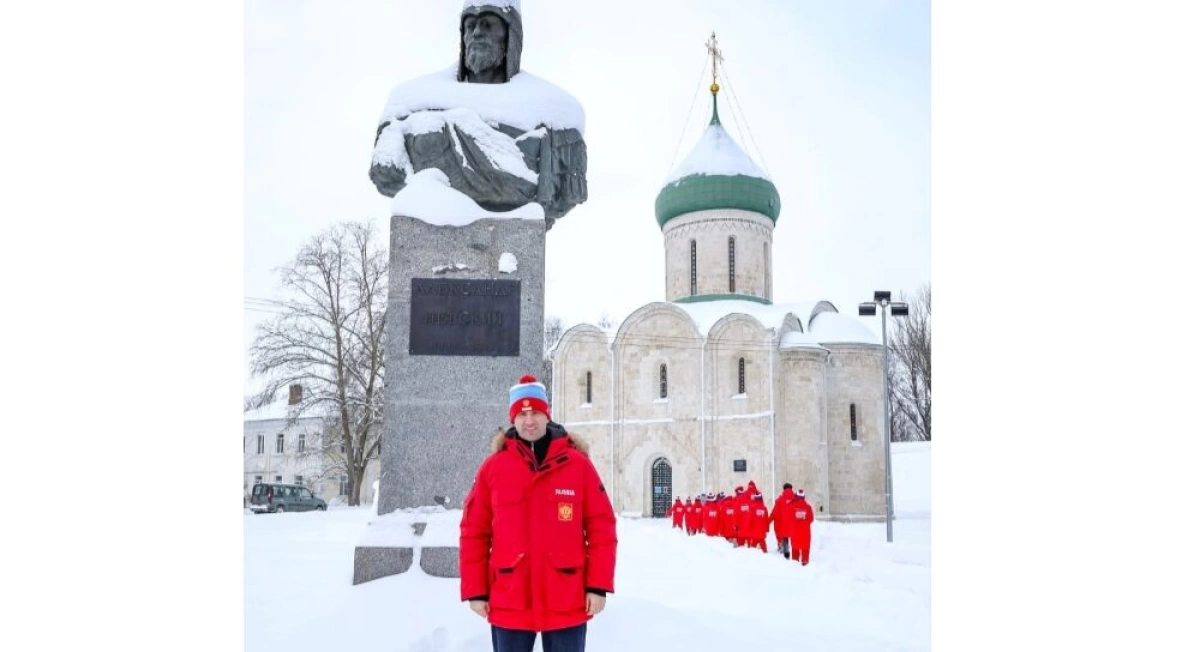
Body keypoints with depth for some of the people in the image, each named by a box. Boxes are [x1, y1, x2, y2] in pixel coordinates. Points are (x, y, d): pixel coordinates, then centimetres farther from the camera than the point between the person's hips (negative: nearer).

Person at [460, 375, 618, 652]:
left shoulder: (577, 464, -1)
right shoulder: (493, 467, 1)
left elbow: (601, 527, -1)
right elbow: (474, 532, 3)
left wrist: (598, 585, -5)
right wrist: (475, 590, 0)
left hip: (567, 602, -1)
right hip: (508, 602, 1)